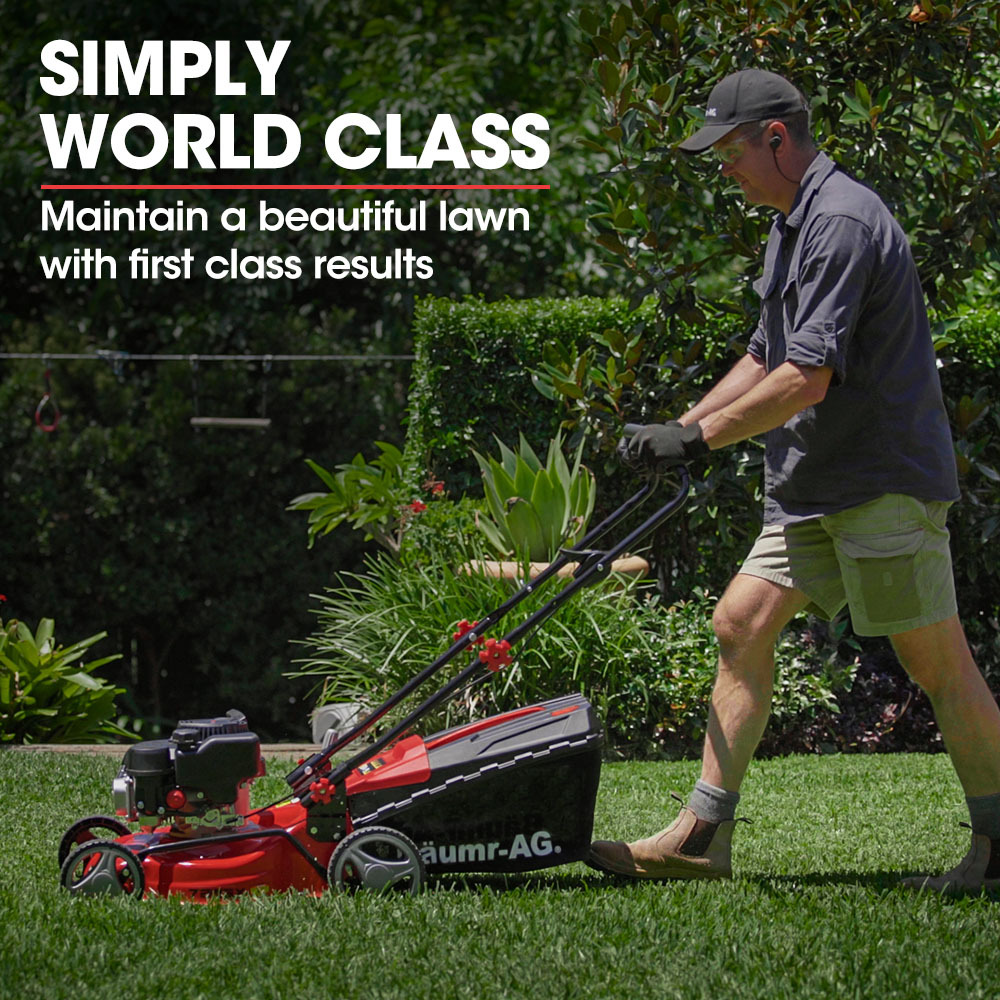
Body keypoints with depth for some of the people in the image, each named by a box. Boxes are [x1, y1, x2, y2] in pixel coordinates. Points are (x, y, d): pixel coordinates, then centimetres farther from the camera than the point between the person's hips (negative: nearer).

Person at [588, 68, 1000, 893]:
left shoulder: (842, 222, -18)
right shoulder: (794, 227, 15)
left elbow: (808, 377, -25)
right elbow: (765, 359, 24)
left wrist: (700, 436, -19)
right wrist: (677, 430, 15)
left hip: (885, 482, -10)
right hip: (813, 487, 10)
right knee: (740, 625, 3)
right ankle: (703, 834, 3)